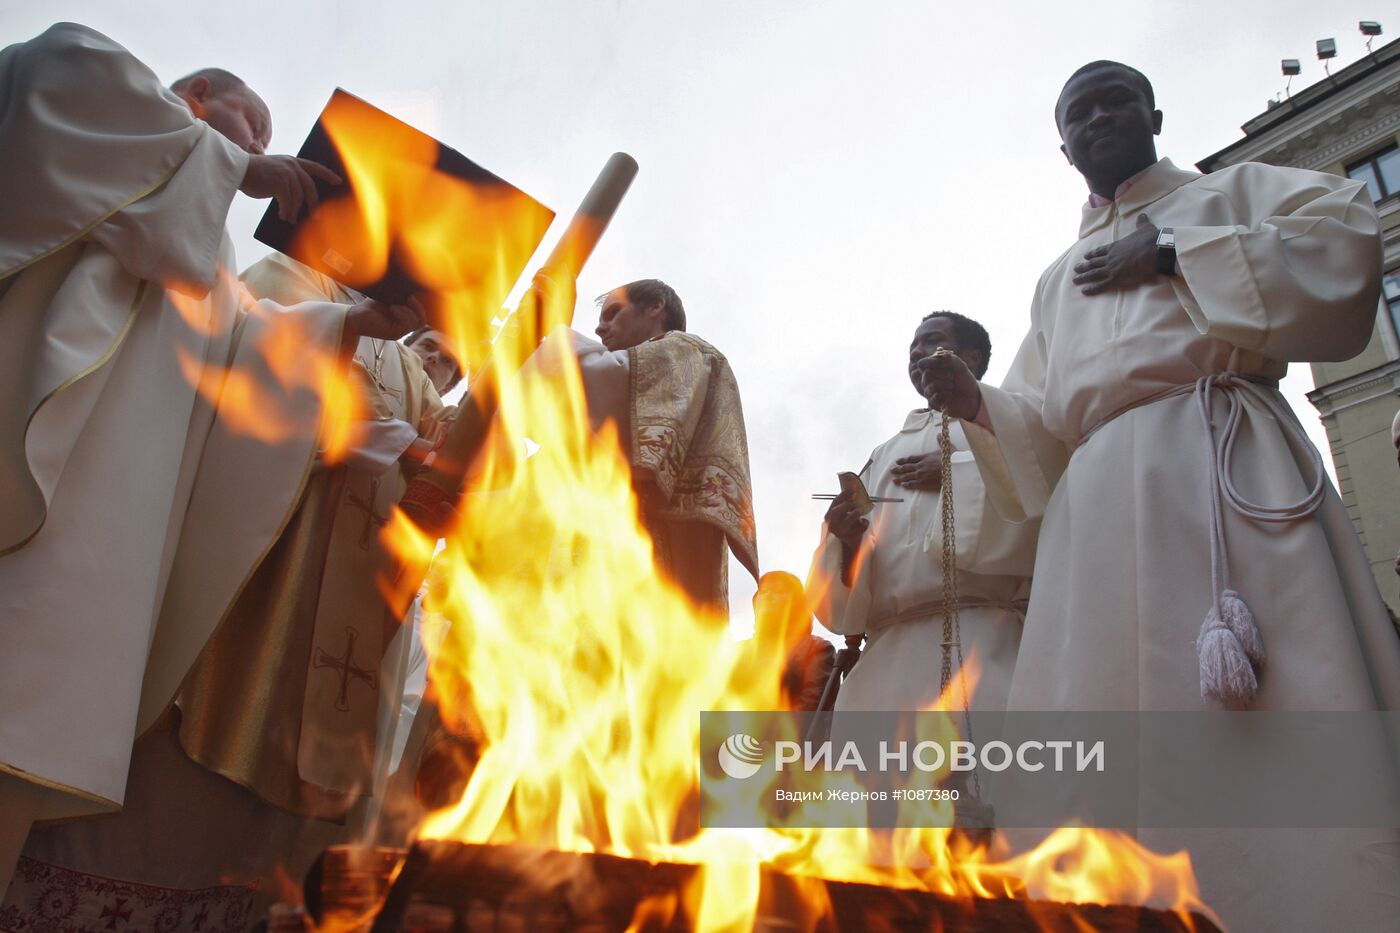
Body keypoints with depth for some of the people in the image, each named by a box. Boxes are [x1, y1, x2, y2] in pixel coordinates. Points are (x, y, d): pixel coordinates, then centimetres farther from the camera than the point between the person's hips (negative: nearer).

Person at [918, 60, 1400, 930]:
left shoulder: (1233, 191, 22)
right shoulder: (1058, 281, 32)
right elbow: (1043, 435, 25)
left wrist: (1172, 256, 0)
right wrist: (976, 404, 4)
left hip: (1222, 469, -3)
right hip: (1100, 507, 4)